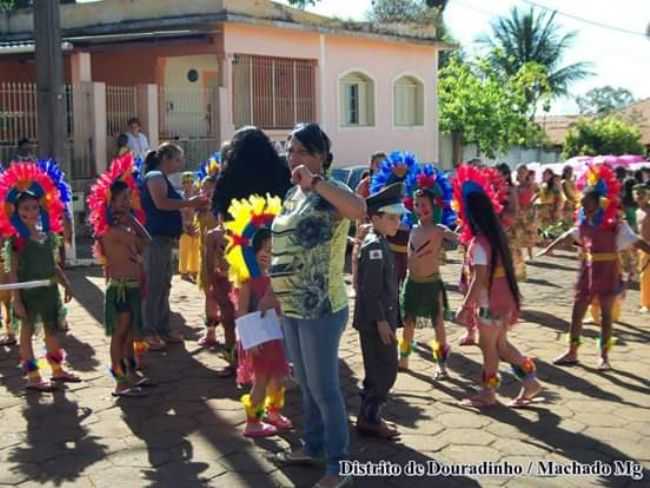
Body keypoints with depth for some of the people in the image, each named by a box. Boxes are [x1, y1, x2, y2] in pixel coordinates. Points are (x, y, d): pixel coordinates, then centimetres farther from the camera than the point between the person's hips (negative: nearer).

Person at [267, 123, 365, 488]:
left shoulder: (329, 194, -14)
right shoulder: (292, 195, 11)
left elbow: (360, 210, -38)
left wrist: (315, 181, -33)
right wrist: (277, 293, 22)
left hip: (321, 308, -8)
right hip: (292, 307, 8)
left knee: (324, 387, 0)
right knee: (306, 384, 20)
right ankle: (314, 446, 36)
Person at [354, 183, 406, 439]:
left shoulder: (379, 243, 14)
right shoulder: (374, 246, -17)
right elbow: (370, 289, -22)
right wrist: (381, 321, -22)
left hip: (379, 319, 10)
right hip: (376, 321, -10)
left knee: (380, 371, 16)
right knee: (384, 372, -3)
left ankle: (370, 417, 24)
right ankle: (369, 419, 6)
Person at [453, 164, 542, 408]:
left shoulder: (479, 242, -21)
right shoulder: (495, 235, 6)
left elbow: (479, 279, -24)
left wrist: (465, 306, -20)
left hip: (489, 303, -8)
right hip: (502, 299, 8)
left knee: (488, 346, 6)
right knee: (500, 344, 18)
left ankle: (488, 392, 19)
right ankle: (529, 381, 20)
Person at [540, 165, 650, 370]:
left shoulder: (616, 225, -15)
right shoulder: (584, 222, 1)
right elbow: (569, 235, 16)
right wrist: (549, 248, 23)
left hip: (608, 272, -5)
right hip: (587, 271, 5)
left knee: (606, 314, 5)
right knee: (577, 311, 7)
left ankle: (604, 356, 15)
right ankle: (572, 352, 18)